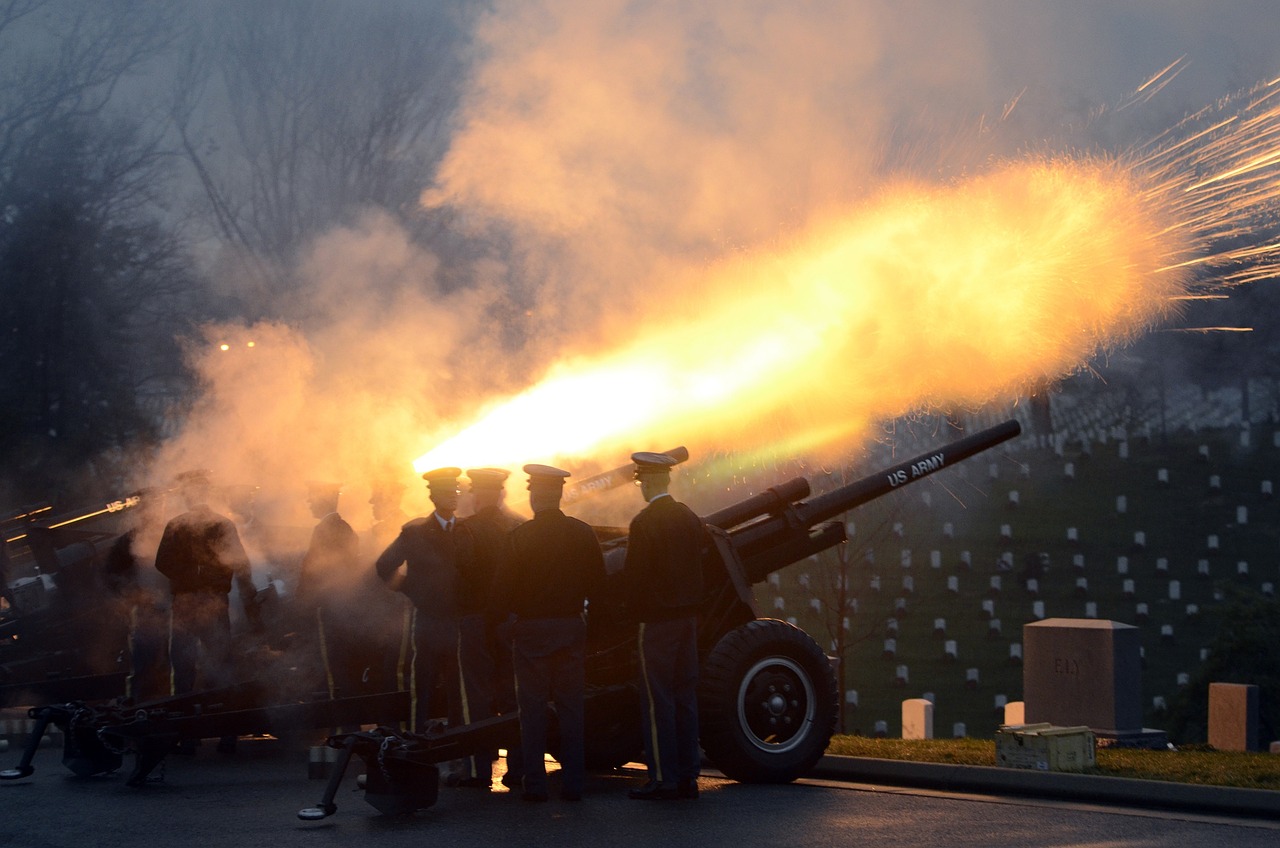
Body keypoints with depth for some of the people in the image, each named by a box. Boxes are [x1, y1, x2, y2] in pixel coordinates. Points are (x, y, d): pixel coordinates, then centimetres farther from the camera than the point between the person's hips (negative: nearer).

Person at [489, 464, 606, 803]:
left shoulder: (521, 536, -11)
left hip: (531, 629, -3)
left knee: (532, 708, 3)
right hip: (572, 628, 3)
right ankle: (573, 782, 7)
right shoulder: (583, 533, 0)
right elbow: (597, 580, 8)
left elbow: (504, 585, -9)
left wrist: (498, 617, 7)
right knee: (571, 708, 7)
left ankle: (535, 782, 2)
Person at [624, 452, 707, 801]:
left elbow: (634, 575, -16)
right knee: (685, 695, 10)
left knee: (657, 699, -3)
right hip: (688, 615, 7)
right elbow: (701, 559, 16)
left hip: (656, 618, -7)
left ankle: (663, 778, -2)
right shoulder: (690, 518, 8)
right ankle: (687, 776, 13)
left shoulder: (644, 523, -15)